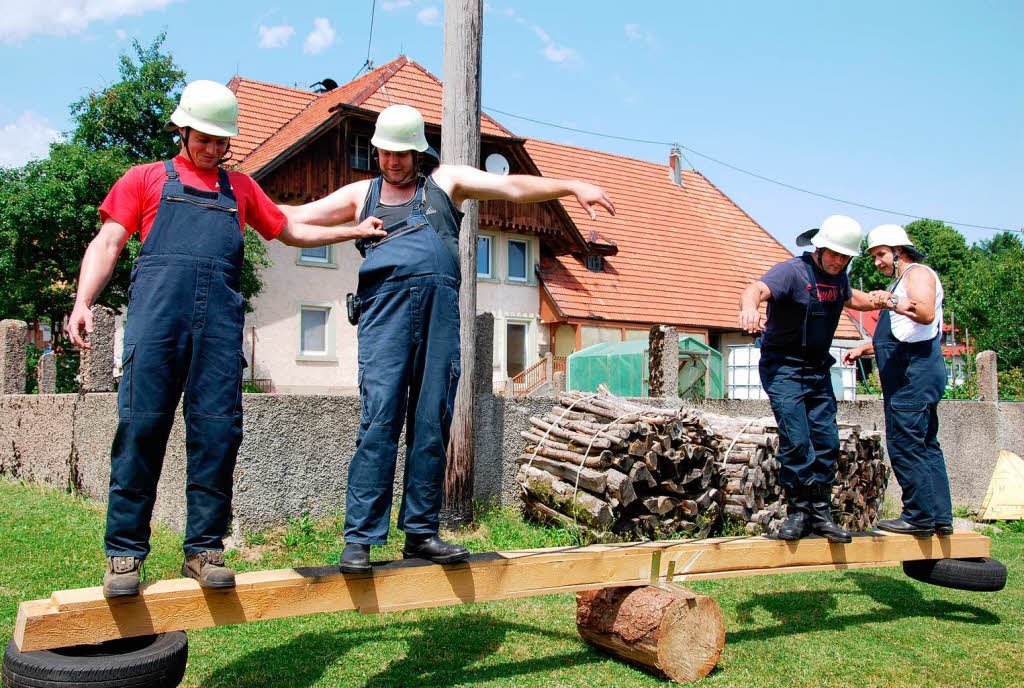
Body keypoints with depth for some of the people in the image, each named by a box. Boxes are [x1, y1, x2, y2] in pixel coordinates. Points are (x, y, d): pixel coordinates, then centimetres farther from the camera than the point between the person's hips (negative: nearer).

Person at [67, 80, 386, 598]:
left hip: (220, 317, 2)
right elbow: (107, 244, 13)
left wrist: (355, 231, 32)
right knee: (141, 425, -8)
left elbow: (290, 231, 37)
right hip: (157, 307, -2)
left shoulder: (239, 187, 30)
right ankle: (125, 552, -1)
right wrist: (83, 301, -3)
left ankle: (204, 549, 1)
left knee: (218, 431, -6)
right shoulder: (147, 177, 22)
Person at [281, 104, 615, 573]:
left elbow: (513, 187, 14)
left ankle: (420, 532, 8)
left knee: (432, 425, 0)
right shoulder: (362, 194, 24)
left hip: (440, 308, 1)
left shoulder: (445, 181, 21)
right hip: (385, 306, 0)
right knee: (379, 420, -11)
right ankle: (360, 538, -7)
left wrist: (574, 187, 5)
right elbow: (296, 217, 26)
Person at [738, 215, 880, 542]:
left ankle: (820, 514, 14)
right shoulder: (792, 271, -17)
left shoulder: (839, 277, 7)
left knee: (826, 440, 3)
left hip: (818, 368, 7)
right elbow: (757, 289, -38)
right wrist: (749, 307, -60)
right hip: (783, 367, -7)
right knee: (796, 440, -13)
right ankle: (797, 512, 0)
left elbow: (851, 298, 32)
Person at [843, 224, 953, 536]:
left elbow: (926, 314, -21)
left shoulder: (918, 273, -3)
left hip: (915, 371, -11)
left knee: (904, 444, -11)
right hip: (908, 373, 11)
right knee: (926, 446, 9)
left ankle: (920, 516, -8)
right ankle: (940, 517, 13)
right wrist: (863, 349, 23)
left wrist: (892, 302, -26)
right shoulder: (899, 282, 27)